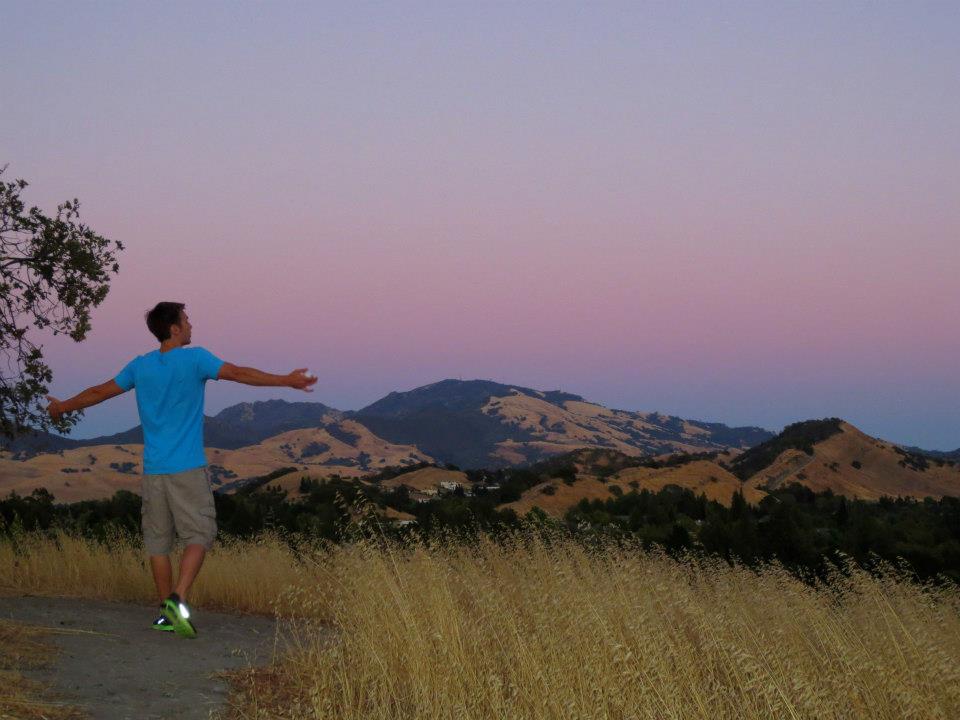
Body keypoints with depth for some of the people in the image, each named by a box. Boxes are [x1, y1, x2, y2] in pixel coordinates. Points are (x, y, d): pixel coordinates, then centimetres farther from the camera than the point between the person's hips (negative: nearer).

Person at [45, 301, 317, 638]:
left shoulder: (140, 366, 8)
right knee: (198, 535, -1)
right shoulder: (195, 359, -5)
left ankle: (167, 612, 12)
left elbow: (100, 392, 18)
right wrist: (285, 381, -5)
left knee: (158, 541, 9)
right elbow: (239, 373, -9)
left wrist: (63, 407, 34)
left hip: (153, 469, 5)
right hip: (188, 470, -5)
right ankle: (179, 598, -19)